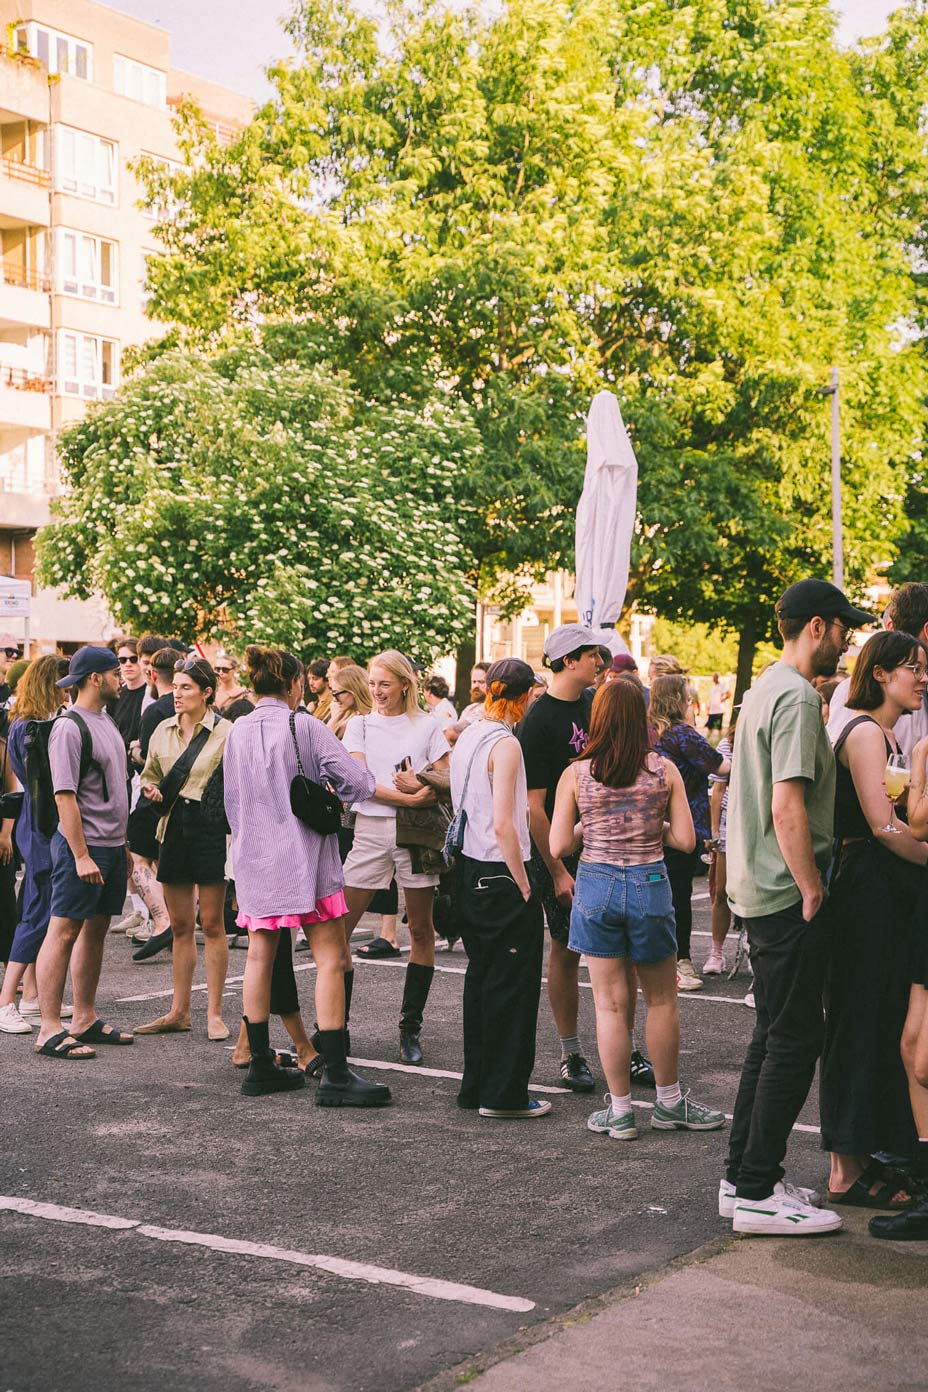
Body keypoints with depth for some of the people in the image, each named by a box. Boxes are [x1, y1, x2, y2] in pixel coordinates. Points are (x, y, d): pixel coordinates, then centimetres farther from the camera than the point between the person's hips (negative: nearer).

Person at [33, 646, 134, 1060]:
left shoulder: (106, 720, 14)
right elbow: (65, 797, -18)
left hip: (111, 846, 9)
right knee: (63, 932, -5)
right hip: (83, 845, -9)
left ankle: (85, 1019, 22)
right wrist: (81, 855, -20)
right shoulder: (69, 727, -14)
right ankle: (50, 1030, -2)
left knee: (96, 930, 13)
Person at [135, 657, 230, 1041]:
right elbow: (150, 774, 20)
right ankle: (179, 1012, 18)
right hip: (173, 828, 5)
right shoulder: (163, 730, 10)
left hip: (211, 828, -5)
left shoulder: (224, 732, -7)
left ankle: (214, 1013, 9)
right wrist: (151, 789, 0)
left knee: (211, 925, 1)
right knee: (180, 926, 10)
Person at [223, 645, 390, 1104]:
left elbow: (231, 801, 13)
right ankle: (335, 1074, -6)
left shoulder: (237, 733, 5)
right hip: (305, 858, -6)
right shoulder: (305, 727, -9)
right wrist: (327, 799, 7)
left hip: (254, 858, 6)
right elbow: (359, 782, -13)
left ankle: (261, 1066, 16)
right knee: (329, 959, -3)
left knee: (260, 958, 12)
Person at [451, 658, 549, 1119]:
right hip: (500, 874, -9)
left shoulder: (466, 738, 10)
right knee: (512, 985, 0)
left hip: (469, 871, 9)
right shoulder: (505, 744, -16)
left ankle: (476, 1085, 23)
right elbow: (503, 824, -21)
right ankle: (503, 1093, 6)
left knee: (480, 976, 16)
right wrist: (524, 886, -15)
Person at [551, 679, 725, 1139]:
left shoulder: (576, 774, -4)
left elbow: (559, 846, -4)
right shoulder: (663, 770, -3)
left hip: (596, 885, 0)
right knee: (661, 1000, 15)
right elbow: (685, 839, -4)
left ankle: (619, 1111, 12)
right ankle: (669, 1102, 26)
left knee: (611, 1003, 6)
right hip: (649, 884, 0)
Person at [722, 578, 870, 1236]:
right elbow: (788, 808, -23)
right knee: (794, 1041, -4)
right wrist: (812, 888, -17)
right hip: (787, 893, -10)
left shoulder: (764, 689, 17)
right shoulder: (798, 697, -16)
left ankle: (744, 1177, 21)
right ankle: (758, 1193, 0)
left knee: (774, 1037, 15)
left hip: (759, 889, 10)